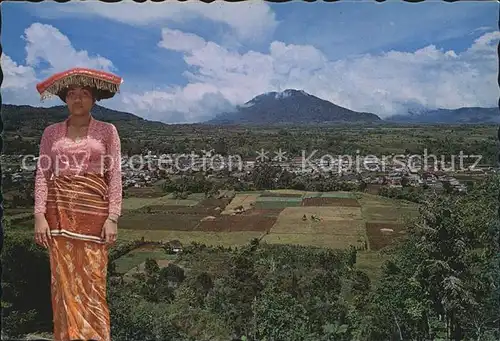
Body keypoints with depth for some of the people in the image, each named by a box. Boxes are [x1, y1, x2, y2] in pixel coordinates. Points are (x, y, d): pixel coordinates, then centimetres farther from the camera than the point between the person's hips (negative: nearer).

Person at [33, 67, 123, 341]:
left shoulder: (107, 131, 4)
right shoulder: (52, 132, 11)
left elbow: (114, 175, -1)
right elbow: (42, 174, 6)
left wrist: (113, 217, -9)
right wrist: (40, 215, -5)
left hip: (93, 210, -2)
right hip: (59, 211, 2)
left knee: (92, 280, -2)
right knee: (62, 280, 5)